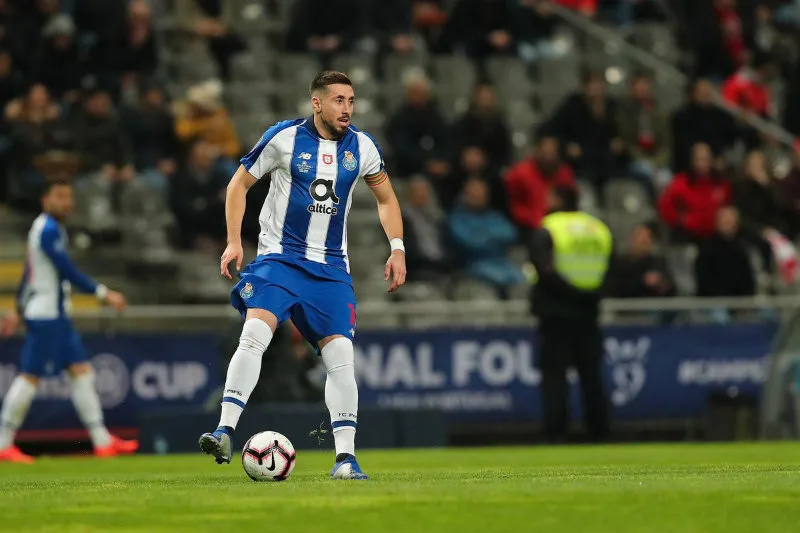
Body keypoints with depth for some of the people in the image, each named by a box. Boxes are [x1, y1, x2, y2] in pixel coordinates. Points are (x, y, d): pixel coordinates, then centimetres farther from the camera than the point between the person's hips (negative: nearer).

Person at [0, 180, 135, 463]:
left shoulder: (47, 228, 16)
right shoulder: (48, 230, -15)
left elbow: (29, 274, 22)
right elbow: (68, 271, -20)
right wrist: (104, 293, -19)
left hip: (57, 315, 10)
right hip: (45, 315, -10)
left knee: (81, 371, 5)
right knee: (30, 376, -5)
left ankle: (102, 441, 4)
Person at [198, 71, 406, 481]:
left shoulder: (362, 147, 4)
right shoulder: (284, 137, -6)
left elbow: (386, 198, 19)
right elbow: (239, 183, 4)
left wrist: (397, 249, 6)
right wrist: (234, 242, -5)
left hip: (331, 268, 3)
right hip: (279, 259, -3)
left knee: (341, 355, -6)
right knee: (254, 335, -24)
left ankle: (345, 457, 0)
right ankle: (225, 431, -24)